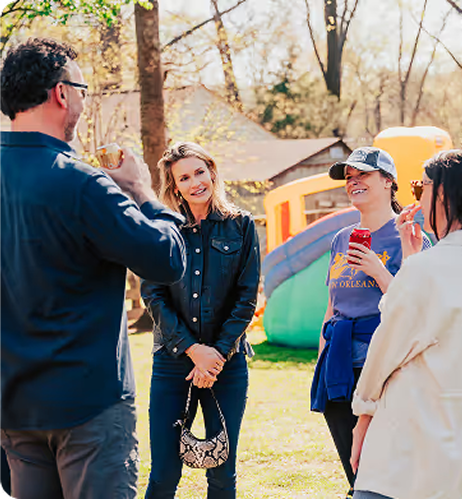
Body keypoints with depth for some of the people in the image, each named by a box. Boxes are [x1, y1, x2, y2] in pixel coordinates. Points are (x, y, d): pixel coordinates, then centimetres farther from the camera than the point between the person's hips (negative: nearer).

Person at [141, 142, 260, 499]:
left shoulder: (240, 226, 4)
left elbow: (246, 299, 1)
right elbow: (153, 296, -1)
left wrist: (218, 352, -9)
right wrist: (193, 349, -12)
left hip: (227, 362, 0)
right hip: (173, 360, 0)